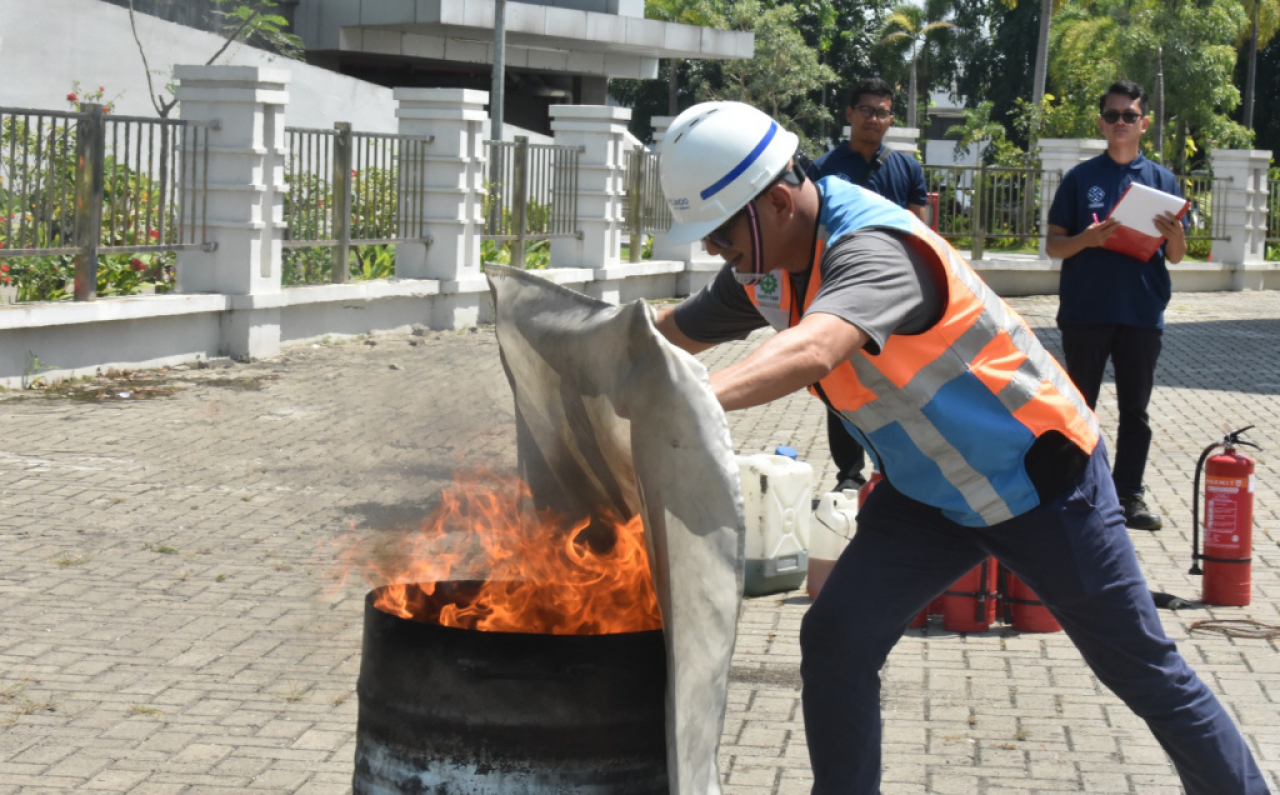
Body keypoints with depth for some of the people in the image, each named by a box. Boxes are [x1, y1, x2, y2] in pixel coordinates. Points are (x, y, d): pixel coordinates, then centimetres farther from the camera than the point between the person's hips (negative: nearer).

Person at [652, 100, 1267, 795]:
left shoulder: (873, 249, -33)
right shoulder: (765, 267, -6)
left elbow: (811, 352, -53)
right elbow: (670, 335, 5)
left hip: (1039, 478, -7)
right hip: (929, 492, 7)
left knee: (1141, 668, 4)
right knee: (835, 642, -8)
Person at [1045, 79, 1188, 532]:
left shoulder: (1162, 180, 7)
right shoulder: (1081, 178, 3)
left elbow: (1175, 257, 8)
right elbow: (1053, 245, 2)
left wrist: (1174, 236, -15)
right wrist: (1087, 239, -18)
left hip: (1142, 312, 1)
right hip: (1085, 312, -1)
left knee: (1135, 410, 5)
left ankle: (1129, 494, 12)